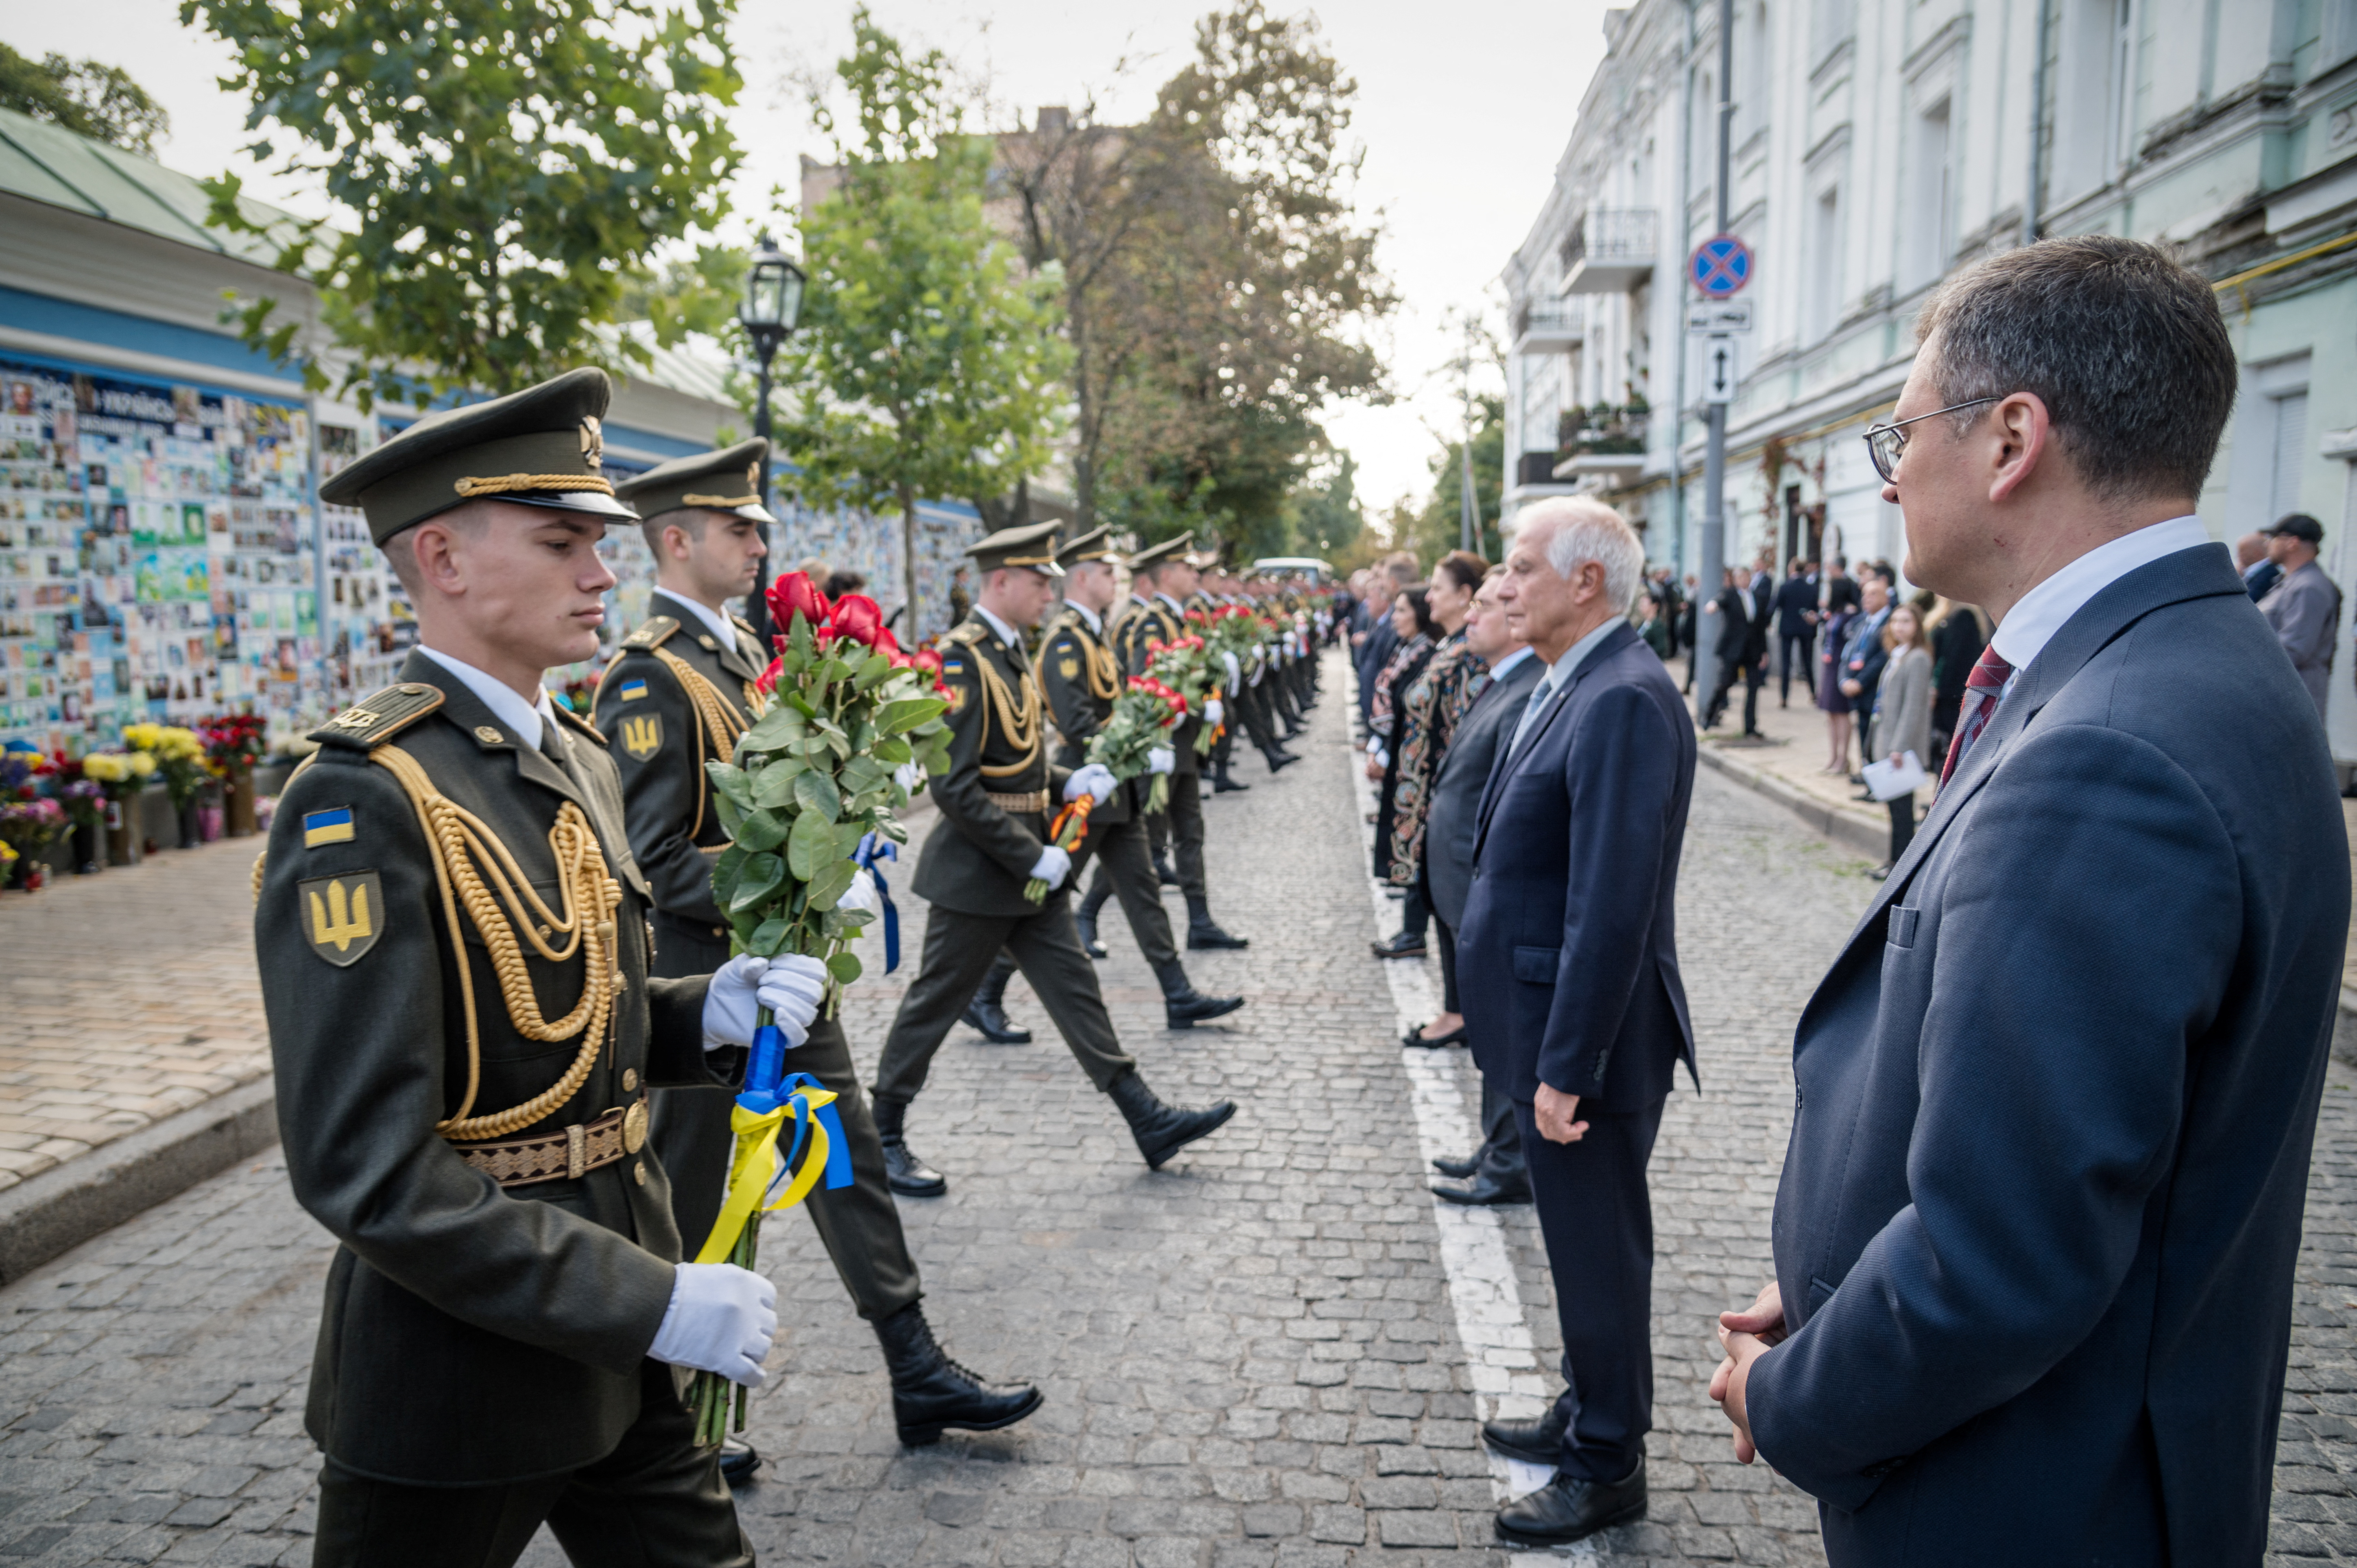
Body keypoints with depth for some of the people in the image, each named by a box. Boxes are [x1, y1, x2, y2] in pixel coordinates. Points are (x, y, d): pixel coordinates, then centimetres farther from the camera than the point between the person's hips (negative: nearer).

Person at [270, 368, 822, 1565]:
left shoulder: (578, 760, 6)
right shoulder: (364, 799, -21)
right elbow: (365, 1169, -25)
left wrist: (705, 1015, -4)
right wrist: (651, 1299, -23)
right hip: (459, 1365, -7)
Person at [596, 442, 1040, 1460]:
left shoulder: (739, 649, 11)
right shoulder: (648, 678, -18)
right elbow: (650, 862, -22)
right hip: (701, 974, -9)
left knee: (845, 1154, 12)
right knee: (686, 1191, 7)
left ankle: (918, 1377, 23)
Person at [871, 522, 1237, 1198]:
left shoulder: (1010, 649, 11)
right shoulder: (962, 659, -19)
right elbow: (953, 785, -24)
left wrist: (1066, 783, 3)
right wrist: (1032, 857, -21)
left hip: (1028, 864, 9)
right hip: (977, 870, -9)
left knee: (1074, 987, 10)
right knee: (935, 1001, 4)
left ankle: (1149, 1121, 15)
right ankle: (881, 1136, 20)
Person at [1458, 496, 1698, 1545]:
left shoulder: (1624, 702, -22)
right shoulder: (1569, 687, 9)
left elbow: (1612, 907, -26)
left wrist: (1569, 1067, -24)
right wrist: (1540, 1051, 16)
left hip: (1586, 1039, -9)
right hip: (1546, 1025, 9)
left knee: (1598, 1250, 7)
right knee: (1579, 1240, 23)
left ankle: (1609, 1468, 24)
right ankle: (1587, 1409, 41)